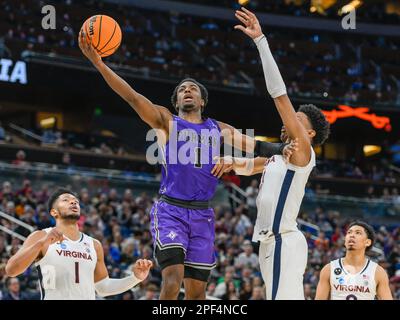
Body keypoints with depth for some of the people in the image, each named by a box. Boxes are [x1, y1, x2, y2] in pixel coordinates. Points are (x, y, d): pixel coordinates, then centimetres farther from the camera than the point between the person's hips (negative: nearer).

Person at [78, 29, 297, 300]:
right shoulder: (166, 121, 6)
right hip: (171, 209, -4)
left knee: (197, 288, 5)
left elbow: (255, 146, 12)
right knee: (173, 276, -22)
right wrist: (98, 63, -18)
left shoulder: (219, 130, 17)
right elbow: (132, 96, -5)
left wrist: (281, 149, -10)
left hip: (202, 214, 4)